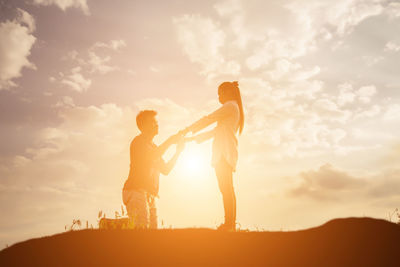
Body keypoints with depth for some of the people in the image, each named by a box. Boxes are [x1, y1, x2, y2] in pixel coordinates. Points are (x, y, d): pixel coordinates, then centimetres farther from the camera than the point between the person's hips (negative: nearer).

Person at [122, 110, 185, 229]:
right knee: (142, 229, -18)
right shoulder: (139, 141, -2)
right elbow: (151, 156, -21)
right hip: (136, 191, -9)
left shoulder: (153, 146, 25)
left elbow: (165, 170, 23)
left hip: (150, 195, 9)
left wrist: (178, 151, 15)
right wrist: (170, 141, -12)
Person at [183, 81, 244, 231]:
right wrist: (194, 138, 26)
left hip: (224, 152, -10)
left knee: (226, 188, -15)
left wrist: (188, 129, 0)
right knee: (228, 189, 5)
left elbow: (209, 119, -7)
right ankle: (232, 225, 4)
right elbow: (216, 131, 28)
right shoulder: (235, 109, 28)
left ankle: (229, 224, -20)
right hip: (226, 153, 10)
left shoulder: (230, 105, -1)